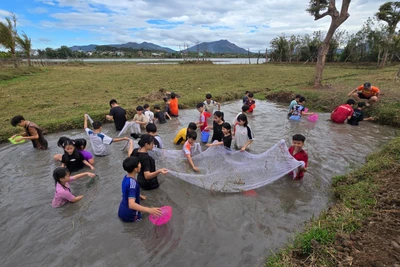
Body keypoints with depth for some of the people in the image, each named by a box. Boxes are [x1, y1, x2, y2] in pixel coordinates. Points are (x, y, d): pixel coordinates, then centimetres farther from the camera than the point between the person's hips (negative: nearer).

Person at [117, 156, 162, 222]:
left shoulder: (126, 177, -4)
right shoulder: (132, 182, -31)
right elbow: (131, 204, -42)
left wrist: (139, 196, 27)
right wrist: (149, 210, -50)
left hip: (122, 211, 8)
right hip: (129, 215, -8)